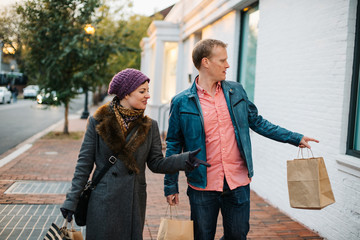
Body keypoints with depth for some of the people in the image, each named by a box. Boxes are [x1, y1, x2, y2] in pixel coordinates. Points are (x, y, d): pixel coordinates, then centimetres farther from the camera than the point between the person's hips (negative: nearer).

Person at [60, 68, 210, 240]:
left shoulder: (149, 126, 4)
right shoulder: (98, 122, -3)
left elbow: (156, 163, 2)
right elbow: (84, 164, -2)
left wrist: (186, 160, -15)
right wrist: (71, 200, -5)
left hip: (134, 202, 3)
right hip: (103, 201, -2)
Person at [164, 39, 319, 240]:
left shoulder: (236, 91, 6)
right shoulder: (182, 102, -5)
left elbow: (257, 122, 15)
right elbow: (174, 145, 1)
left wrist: (295, 138, 14)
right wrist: (171, 185, 1)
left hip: (238, 183, 3)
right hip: (203, 186, -3)